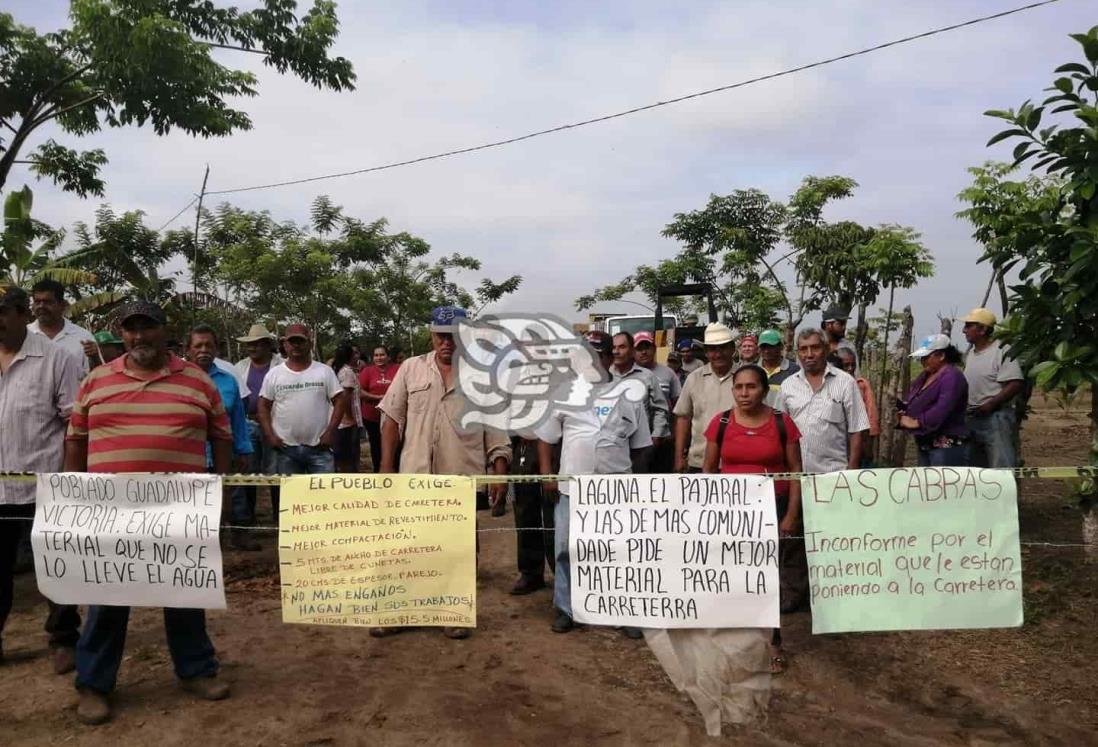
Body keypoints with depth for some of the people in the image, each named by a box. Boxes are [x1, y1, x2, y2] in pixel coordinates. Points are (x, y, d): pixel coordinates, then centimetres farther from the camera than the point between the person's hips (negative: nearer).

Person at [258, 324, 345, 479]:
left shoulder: (324, 371, 2)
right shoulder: (274, 374, 5)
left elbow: (339, 401, 1)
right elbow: (264, 407, 7)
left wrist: (330, 432, -9)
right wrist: (270, 436, -4)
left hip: (319, 447, -1)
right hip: (285, 448, 1)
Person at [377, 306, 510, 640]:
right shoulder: (411, 368, 4)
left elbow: (496, 428, 2)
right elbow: (392, 420, 5)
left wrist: (500, 474, -4)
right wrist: (386, 468, 0)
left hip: (463, 478, 0)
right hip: (415, 475, 1)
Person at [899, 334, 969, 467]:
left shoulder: (952, 376, -15)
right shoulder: (924, 376, 16)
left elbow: (942, 408, -27)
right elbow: (914, 402, 19)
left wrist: (916, 422, -22)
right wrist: (904, 413, -3)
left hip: (947, 447, -10)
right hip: (924, 444, 10)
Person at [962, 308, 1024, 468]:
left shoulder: (1001, 351, -12)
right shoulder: (970, 354, 13)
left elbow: (1016, 384, -19)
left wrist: (991, 404, -21)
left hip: (995, 418, -8)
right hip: (972, 418, 8)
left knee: (1002, 468, -9)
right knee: (974, 466, 15)